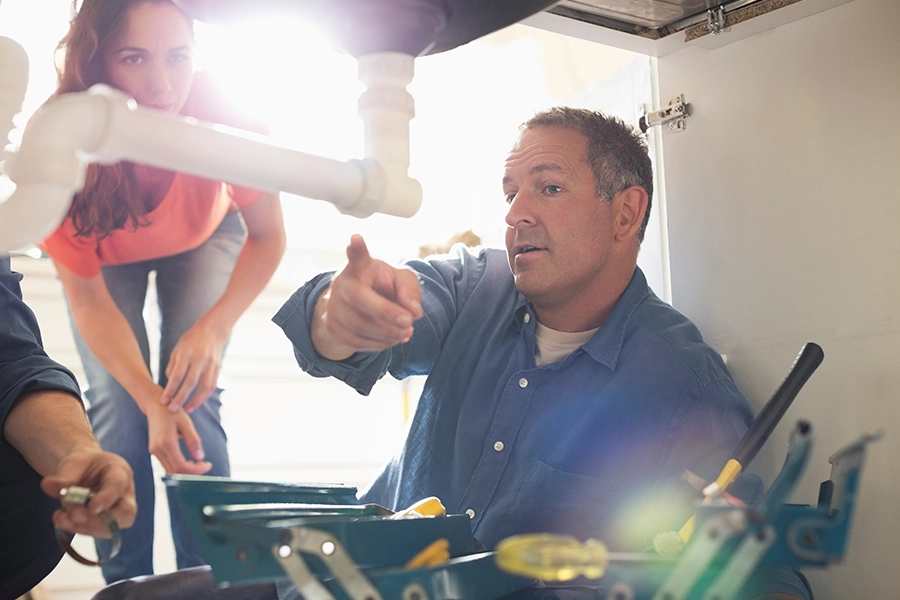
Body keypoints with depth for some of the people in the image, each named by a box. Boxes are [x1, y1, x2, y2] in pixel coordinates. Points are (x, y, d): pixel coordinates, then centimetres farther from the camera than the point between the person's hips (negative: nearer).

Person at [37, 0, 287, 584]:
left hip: (204, 240, 0)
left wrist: (214, 328, -38)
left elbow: (267, 238, -21)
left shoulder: (225, 119, -38)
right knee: (116, 404, -14)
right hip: (105, 254, 0)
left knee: (193, 399, -16)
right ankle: (128, 582, -1)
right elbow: (89, 300, -26)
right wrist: (150, 401, -38)